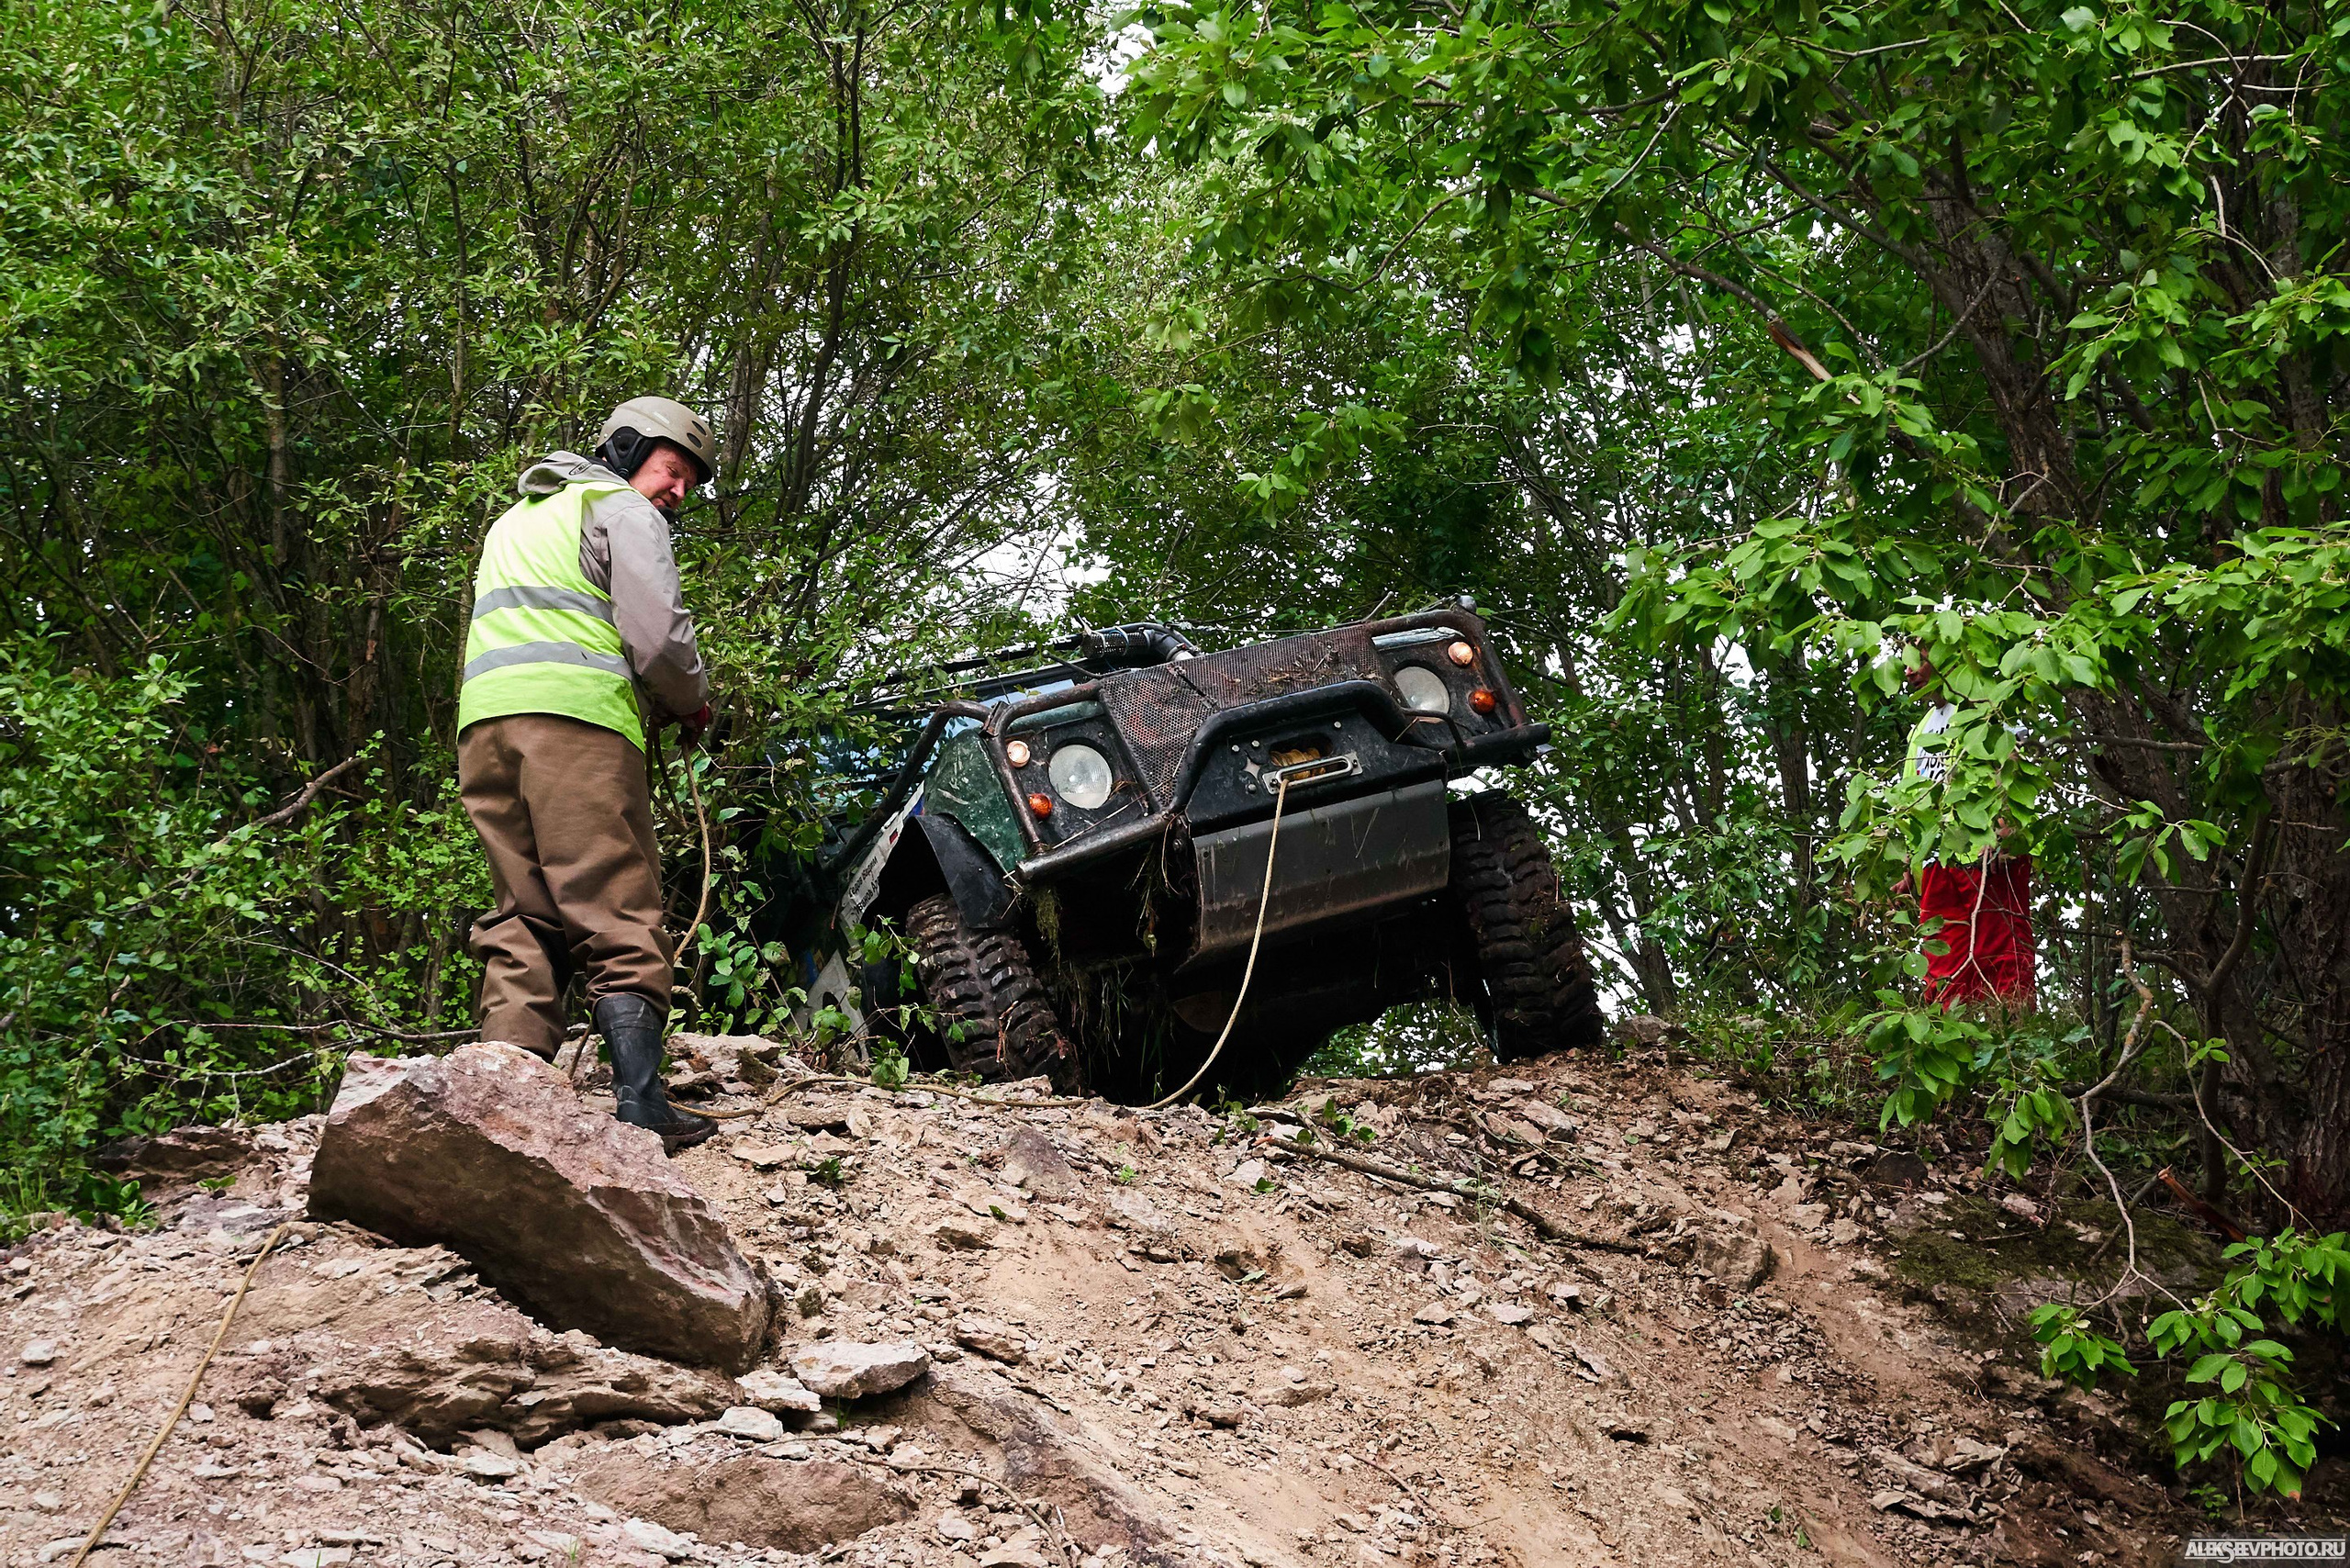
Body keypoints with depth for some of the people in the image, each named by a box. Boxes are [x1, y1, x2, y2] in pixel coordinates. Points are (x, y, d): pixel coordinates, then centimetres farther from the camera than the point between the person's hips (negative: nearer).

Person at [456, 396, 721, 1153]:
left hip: (482, 720, 7)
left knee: (523, 920, 6)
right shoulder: (624, 511, 8)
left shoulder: (515, 518, 34)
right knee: (619, 916, -10)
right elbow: (658, 633, -5)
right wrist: (691, 704, 14)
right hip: (576, 718, -7)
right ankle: (641, 1104, -19)